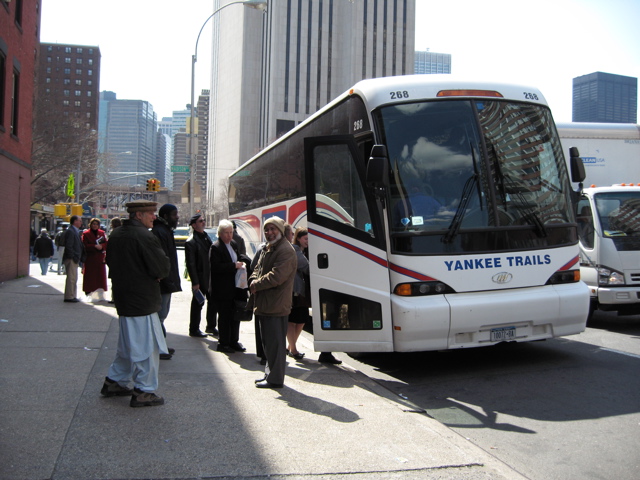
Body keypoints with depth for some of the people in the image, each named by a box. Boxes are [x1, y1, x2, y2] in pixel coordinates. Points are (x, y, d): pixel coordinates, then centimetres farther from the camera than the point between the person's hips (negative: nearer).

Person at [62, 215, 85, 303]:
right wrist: (73, 257, -19)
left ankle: (73, 296, 19)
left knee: (74, 278, 13)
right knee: (71, 278, -8)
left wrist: (81, 258, 15)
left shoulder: (76, 231, 19)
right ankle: (69, 296, -4)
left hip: (75, 259, 10)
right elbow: (68, 246, -19)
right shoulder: (70, 231, -12)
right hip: (71, 259, -10)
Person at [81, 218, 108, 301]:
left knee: (101, 275, 1)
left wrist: (101, 246, -15)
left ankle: (101, 295, 6)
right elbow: (85, 246, -7)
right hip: (89, 258, -3)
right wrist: (95, 246, -18)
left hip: (100, 258, 3)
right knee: (89, 276, -5)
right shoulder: (86, 233, 2)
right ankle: (89, 294, 1)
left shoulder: (102, 233, 12)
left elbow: (106, 244, 5)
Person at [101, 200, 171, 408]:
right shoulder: (145, 236, -19)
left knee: (128, 344, 22)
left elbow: (110, 262, 19)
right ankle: (143, 392, 7)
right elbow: (163, 268, -18)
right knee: (146, 347, 0)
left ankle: (114, 382, 30)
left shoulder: (115, 235, 8)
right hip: (143, 300, -9)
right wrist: (157, 274, 3)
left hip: (123, 298, 9)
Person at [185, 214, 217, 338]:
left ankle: (211, 326, 29)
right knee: (197, 304, 4)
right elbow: (190, 264, -16)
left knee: (213, 301, 15)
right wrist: (195, 282, -18)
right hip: (200, 278, -8)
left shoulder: (206, 237, 11)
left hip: (210, 276, 8)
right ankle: (194, 329, 17)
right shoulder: (191, 242, -14)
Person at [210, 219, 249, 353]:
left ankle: (234, 341, 23)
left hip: (234, 287, 7)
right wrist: (234, 266, -23)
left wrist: (242, 264, 2)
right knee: (224, 316, 1)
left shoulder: (234, 244, 12)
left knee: (235, 315, 12)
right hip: (221, 290, -7)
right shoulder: (215, 247, -12)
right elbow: (216, 267, -22)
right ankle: (223, 343, 13)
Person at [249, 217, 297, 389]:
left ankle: (275, 379, 5)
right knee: (268, 342, 19)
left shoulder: (285, 250, -15)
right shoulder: (268, 249, 19)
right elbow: (258, 269, 21)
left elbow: (276, 277, -24)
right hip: (264, 305, 10)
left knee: (275, 343, -3)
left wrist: (256, 285, -11)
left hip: (276, 307, -10)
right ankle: (270, 373, 30)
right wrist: (254, 281, -2)